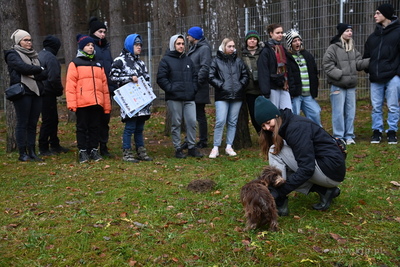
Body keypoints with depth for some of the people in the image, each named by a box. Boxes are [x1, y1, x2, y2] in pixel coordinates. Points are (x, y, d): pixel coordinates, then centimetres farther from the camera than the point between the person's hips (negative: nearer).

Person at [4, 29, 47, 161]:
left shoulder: (34, 55, 19)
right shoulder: (13, 55, 2)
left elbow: (45, 74, 7)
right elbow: (23, 67, -17)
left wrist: (33, 75, -10)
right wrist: (39, 69, -4)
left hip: (36, 92, 6)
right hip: (22, 92, -6)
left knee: (33, 123, 6)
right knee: (23, 123, -4)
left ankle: (32, 152, 11)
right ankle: (23, 153, 1)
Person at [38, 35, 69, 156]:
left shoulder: (40, 55, 14)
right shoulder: (51, 58, -16)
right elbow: (54, 78, -23)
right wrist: (60, 90, -6)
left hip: (42, 91, 10)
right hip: (48, 94, -10)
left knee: (53, 120, 16)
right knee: (48, 120, -3)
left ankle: (55, 145, 24)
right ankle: (43, 149, 2)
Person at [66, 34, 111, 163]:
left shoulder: (98, 64, 19)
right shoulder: (75, 64, 3)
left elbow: (104, 85, 16)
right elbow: (70, 85, -5)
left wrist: (107, 105, 12)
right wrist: (71, 103, -13)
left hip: (97, 103, 4)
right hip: (82, 103, -4)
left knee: (95, 127, 8)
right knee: (82, 127, 3)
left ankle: (94, 150, 17)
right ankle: (83, 151, 9)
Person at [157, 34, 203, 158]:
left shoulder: (188, 60, 16)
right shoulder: (166, 60, 1)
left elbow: (194, 76, 22)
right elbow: (161, 78, -5)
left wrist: (193, 89, 8)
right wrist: (171, 89, -12)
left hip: (189, 98, 4)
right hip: (174, 99, -4)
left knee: (192, 122, 1)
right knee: (176, 124, 2)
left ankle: (192, 147, 12)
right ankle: (178, 149, 11)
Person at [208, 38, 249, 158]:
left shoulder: (238, 61, 13)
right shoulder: (216, 61, 3)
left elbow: (245, 75, 16)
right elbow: (211, 77, -1)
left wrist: (241, 84, 1)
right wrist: (221, 85, -10)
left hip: (237, 96, 4)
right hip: (222, 96, -4)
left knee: (233, 122, 7)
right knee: (220, 121, -12)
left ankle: (229, 147, 16)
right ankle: (215, 148, -3)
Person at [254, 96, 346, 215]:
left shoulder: (296, 127, -19)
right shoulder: (286, 126, 8)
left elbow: (307, 169, -25)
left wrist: (280, 191, -27)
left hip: (331, 171, -10)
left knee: (276, 151, -13)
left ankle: (279, 204, -14)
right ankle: (325, 190, 7)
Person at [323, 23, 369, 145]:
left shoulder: (352, 48, 13)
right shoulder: (333, 48, -7)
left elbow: (358, 64, 9)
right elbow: (327, 65, -12)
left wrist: (370, 61, -6)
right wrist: (340, 74, -19)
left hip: (351, 86, 6)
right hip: (338, 85, -6)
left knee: (351, 112, 9)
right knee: (339, 112, -3)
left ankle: (349, 136, 18)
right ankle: (339, 137, 6)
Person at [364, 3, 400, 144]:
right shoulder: (373, 36, 14)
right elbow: (366, 55, 21)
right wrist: (369, 69, 10)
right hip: (376, 78, 5)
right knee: (376, 107, 7)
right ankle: (377, 131, 16)